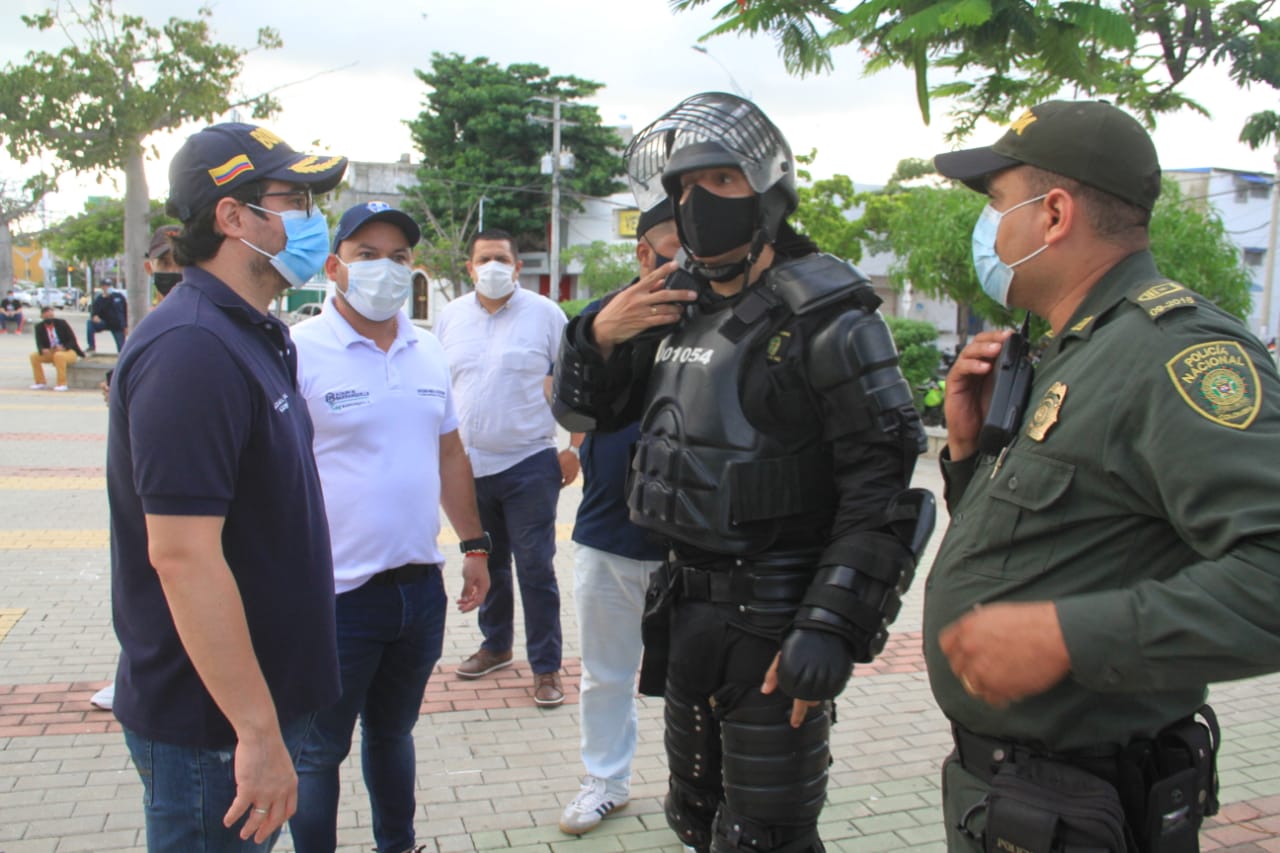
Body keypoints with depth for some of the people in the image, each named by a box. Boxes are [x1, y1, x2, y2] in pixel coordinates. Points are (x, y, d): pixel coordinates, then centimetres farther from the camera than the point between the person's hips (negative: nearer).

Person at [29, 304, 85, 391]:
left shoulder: (61, 323, -10)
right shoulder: (39, 327, 0)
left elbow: (73, 340, -12)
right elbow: (39, 343, -6)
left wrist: (63, 348, -31)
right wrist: (42, 350, -30)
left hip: (69, 352, -5)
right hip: (51, 353, 5)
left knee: (59, 355, -37)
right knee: (34, 356, -15)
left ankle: (62, 384, -30)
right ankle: (41, 382, -2)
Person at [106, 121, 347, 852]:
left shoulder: (256, 338, 10)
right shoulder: (192, 350, -23)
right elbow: (181, 555, -28)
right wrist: (258, 733, -24)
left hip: (263, 702, 9)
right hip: (214, 729, -9)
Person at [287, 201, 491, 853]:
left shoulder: (428, 352, 7)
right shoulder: (299, 352, -12)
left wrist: (474, 545, 14)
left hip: (421, 585, 6)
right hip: (337, 596, -6)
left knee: (393, 731, 24)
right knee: (319, 751, 10)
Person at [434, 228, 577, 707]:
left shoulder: (544, 314, -3)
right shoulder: (451, 317, 7)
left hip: (529, 465, -4)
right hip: (469, 466, 4)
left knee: (535, 569, -1)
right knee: (486, 565, 17)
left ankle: (545, 667, 11)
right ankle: (496, 646, 36)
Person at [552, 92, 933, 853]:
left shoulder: (826, 317, -14)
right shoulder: (674, 305, 7)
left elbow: (880, 489, -17)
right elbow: (582, 413, 14)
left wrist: (832, 629, -21)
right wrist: (600, 334, -6)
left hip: (776, 618, -7)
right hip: (688, 599, 7)